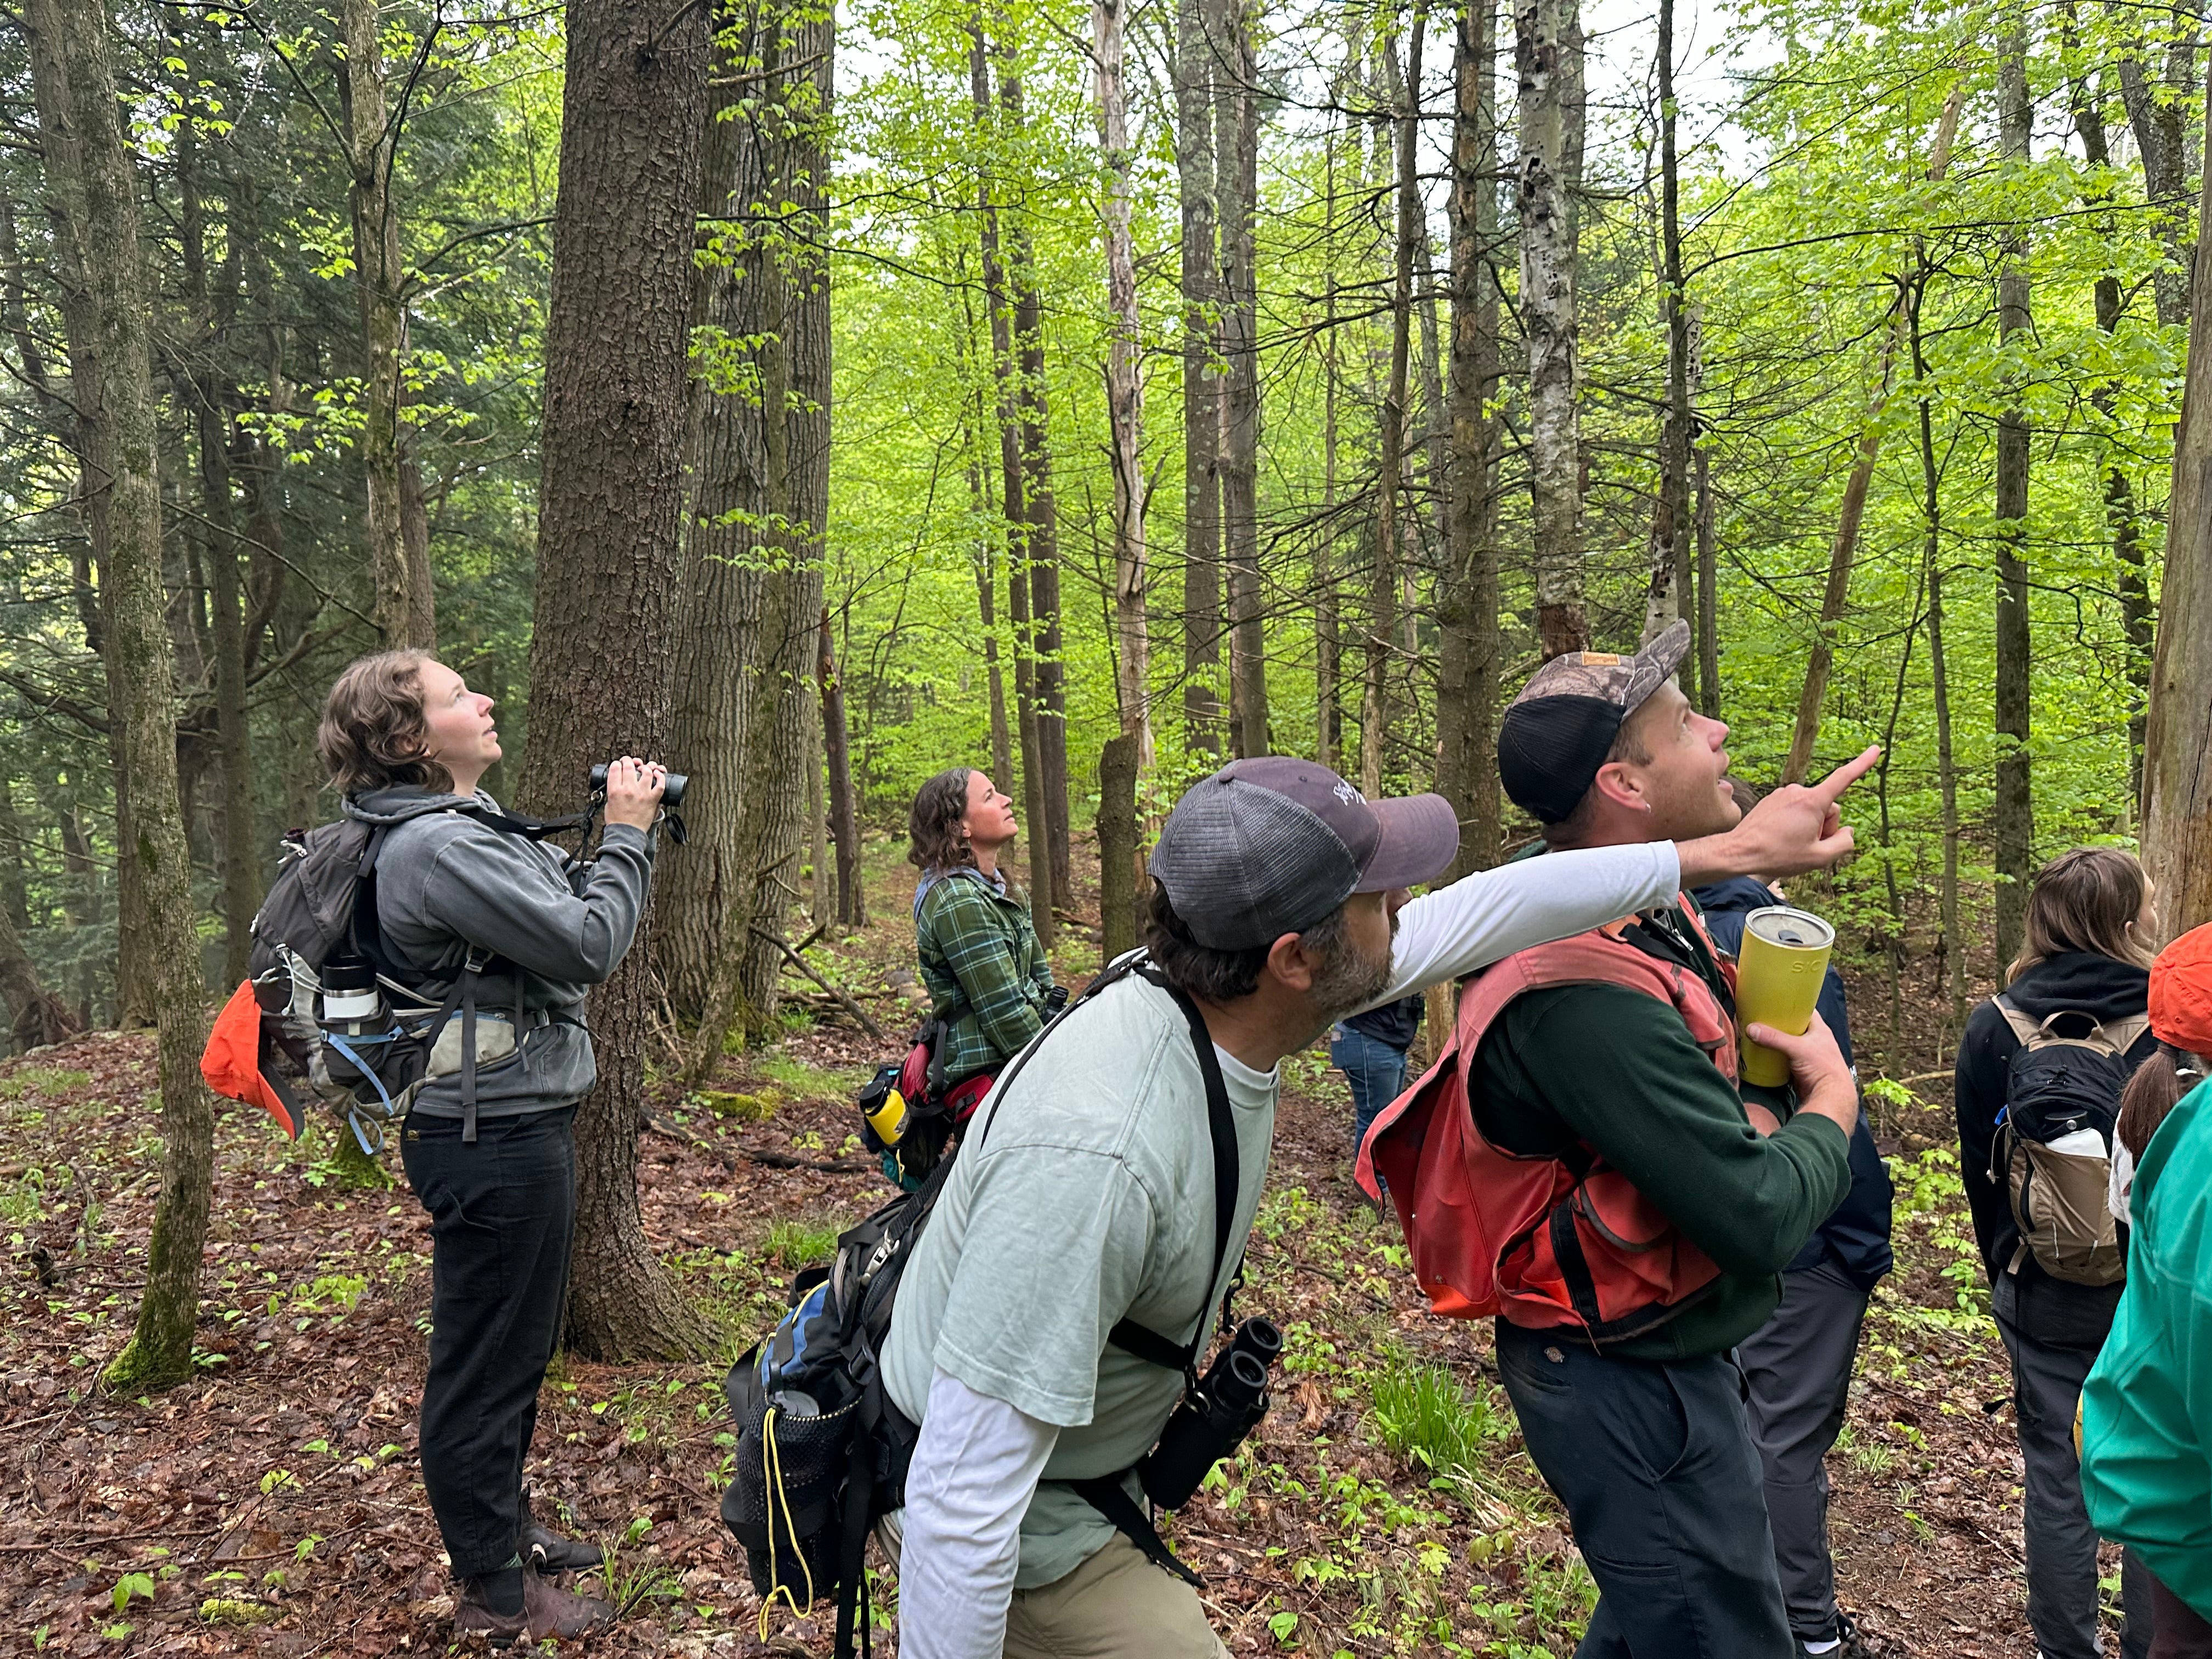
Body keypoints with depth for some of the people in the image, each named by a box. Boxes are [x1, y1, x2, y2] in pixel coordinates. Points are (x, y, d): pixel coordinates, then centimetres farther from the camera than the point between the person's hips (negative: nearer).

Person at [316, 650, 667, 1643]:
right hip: (494, 1139, -10)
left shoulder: (461, 826, 11)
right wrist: (627, 835, -11)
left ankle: (507, 1529, 42)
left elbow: (560, 906, 13)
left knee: (517, 1346, 23)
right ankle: (494, 1592, 21)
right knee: (486, 1363, 5)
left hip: (520, 1122, 10)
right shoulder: (434, 847, -22)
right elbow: (587, 944, -23)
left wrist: (621, 832, 3)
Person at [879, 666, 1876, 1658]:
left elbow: (1472, 918, -3)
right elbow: (965, 1497, -35)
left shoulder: (1230, 1001, -14)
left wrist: (1732, 851, 3)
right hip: (1007, 1526, -8)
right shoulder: (1096, 1154, -40)